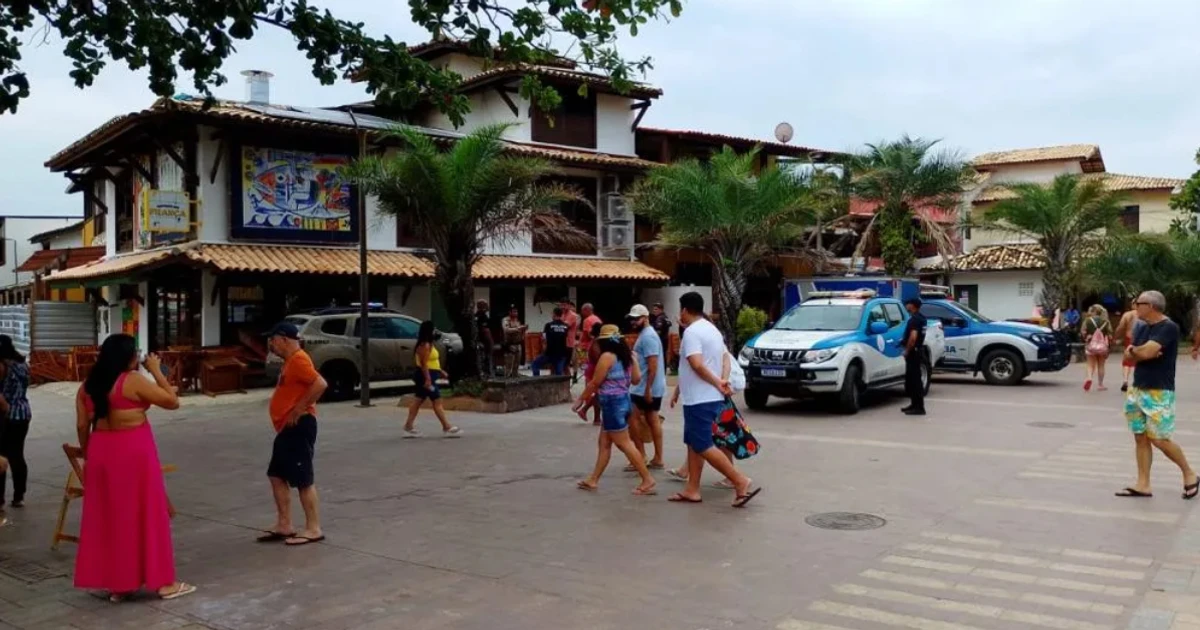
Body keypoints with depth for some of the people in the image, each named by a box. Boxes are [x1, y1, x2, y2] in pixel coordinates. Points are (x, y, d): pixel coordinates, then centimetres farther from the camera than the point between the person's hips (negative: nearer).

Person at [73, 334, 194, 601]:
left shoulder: (88, 385, 6)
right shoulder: (134, 381, -13)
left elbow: (82, 426, 7)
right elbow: (172, 401, -9)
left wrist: (88, 455, 17)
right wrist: (156, 371, -2)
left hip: (102, 452, 6)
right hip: (133, 451, -6)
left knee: (108, 516, 13)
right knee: (146, 514, 2)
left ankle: (114, 583, 19)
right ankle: (163, 581, 8)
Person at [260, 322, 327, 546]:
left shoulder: (298, 360, -16)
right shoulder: (290, 361, 16)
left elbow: (320, 384, -29)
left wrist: (299, 409, -24)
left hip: (298, 426, -11)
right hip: (287, 428, 11)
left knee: (303, 479, -5)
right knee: (277, 476, 13)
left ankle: (313, 529, 3)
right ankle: (284, 525, 20)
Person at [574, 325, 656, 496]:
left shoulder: (607, 356, -15)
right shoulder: (627, 355, 7)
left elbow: (595, 383, -12)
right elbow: (636, 378, 9)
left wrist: (581, 399, 2)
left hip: (612, 403, -9)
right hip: (623, 400, 9)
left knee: (624, 444, -4)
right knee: (604, 443, 14)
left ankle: (647, 480, -3)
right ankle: (593, 480, 20)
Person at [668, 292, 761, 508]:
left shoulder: (691, 331, -16)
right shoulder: (712, 329, 15)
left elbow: (697, 364, -27)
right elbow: (724, 359, 15)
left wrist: (718, 383, -19)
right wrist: (722, 382, 2)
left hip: (699, 399, -10)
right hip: (710, 398, 10)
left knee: (703, 446, -6)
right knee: (694, 443, 14)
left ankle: (741, 482, -8)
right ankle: (692, 490, 17)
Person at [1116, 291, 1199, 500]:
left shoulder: (1169, 328, -13)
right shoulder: (1142, 328, 12)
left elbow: (1146, 352, -24)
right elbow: (1129, 358, 8)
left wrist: (1133, 349, -3)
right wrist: (1139, 352, -13)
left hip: (1159, 392, -8)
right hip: (1137, 390, 8)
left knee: (1159, 439, -5)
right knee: (1140, 438, 7)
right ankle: (1143, 485, 10)